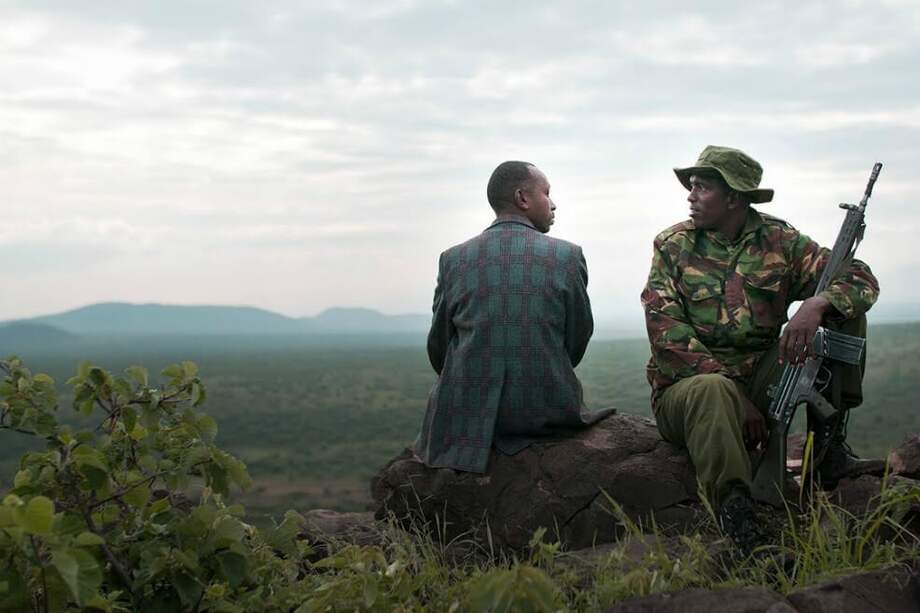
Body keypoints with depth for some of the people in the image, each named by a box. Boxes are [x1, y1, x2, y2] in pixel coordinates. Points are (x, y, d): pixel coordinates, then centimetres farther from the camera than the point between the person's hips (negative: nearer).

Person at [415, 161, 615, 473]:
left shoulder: (453, 259, -1)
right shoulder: (567, 256, -4)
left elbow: (438, 348, 4)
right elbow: (578, 341, 4)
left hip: (466, 411, 1)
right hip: (546, 410, 0)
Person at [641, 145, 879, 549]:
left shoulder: (779, 241, 4)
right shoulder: (672, 246, 0)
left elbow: (861, 280, -6)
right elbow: (667, 337, -10)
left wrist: (816, 304, -31)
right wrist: (741, 400, -21)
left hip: (760, 381, 3)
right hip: (686, 384, -3)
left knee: (842, 306, -9)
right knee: (713, 390, -39)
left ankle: (830, 439, -9)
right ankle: (740, 525, -39)